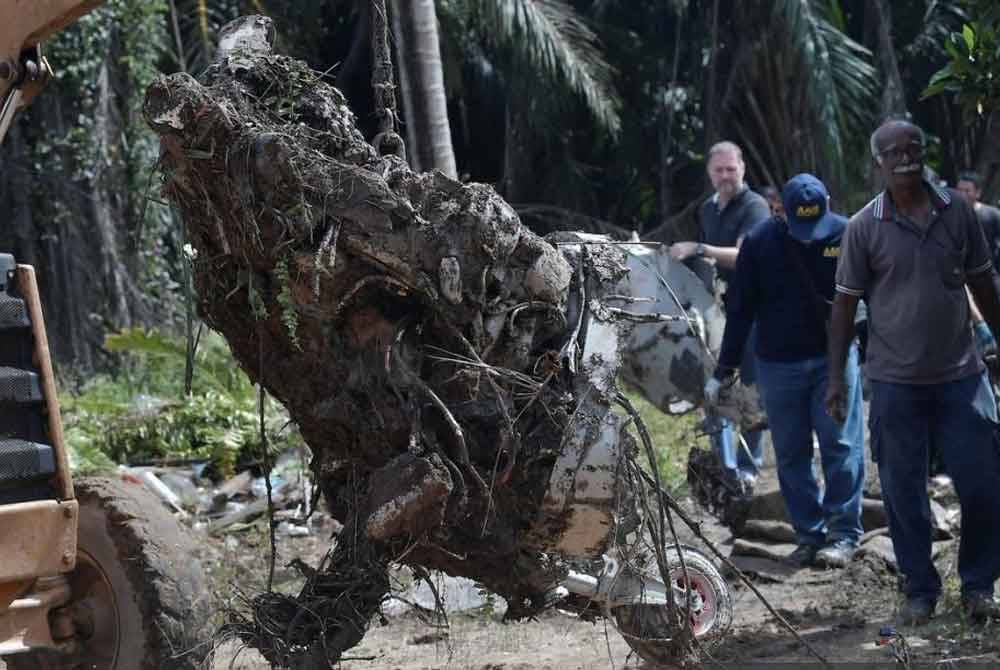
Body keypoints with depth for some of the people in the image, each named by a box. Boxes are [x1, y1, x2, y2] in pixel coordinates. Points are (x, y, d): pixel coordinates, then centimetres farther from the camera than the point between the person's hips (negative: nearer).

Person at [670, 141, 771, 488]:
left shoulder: (755, 207, -11)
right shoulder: (707, 209, 12)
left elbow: (744, 255, -25)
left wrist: (698, 249, -30)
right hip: (718, 307, 7)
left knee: (751, 388, 1)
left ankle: (748, 467, 10)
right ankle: (725, 467, 12)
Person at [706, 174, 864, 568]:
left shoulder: (847, 235, -7)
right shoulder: (759, 242, -6)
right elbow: (740, 309, 0)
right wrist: (724, 371, 2)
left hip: (834, 358, -1)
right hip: (778, 365, 1)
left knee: (841, 447, -4)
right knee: (791, 454, 6)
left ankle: (843, 535, 3)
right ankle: (809, 536, 14)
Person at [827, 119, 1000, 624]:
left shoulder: (957, 211, 1)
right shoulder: (864, 227, -4)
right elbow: (845, 304, 0)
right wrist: (836, 378, -3)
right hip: (895, 383, -1)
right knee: (904, 493, 4)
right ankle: (920, 592, 18)